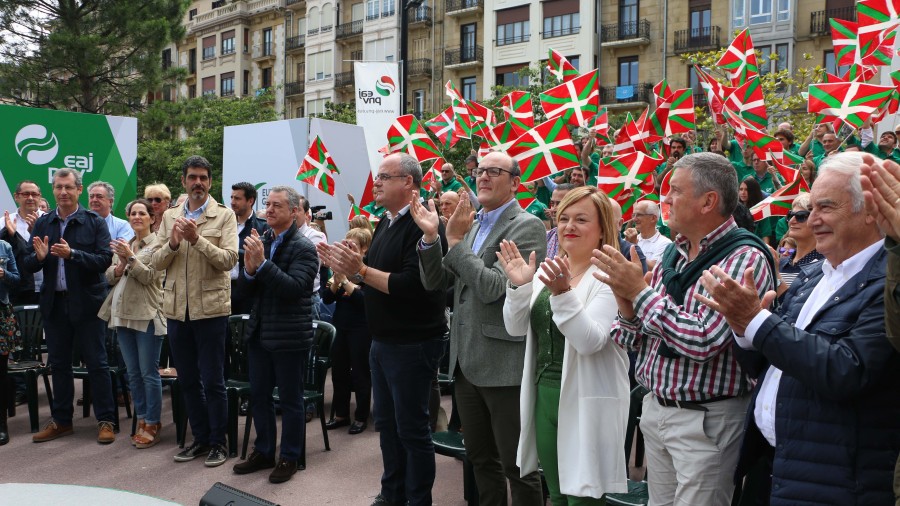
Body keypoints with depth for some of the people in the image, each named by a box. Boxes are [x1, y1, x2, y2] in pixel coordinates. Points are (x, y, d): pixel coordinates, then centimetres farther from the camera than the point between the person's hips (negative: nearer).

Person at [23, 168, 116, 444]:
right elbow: (28, 265, 5)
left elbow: (105, 259, -14)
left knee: (96, 363, 2)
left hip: (86, 302, -4)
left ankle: (106, 421, 10)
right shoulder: (42, 223, 7)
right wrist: (39, 256, -17)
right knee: (58, 363, 14)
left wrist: (72, 254, -26)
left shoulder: (95, 222, -5)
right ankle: (61, 420, 26)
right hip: (54, 302, 4)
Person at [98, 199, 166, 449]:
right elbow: (110, 277, 9)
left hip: (147, 315, -6)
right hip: (123, 314, 7)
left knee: (148, 372, -3)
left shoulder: (157, 244, -4)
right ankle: (141, 420, 21)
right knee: (133, 373, 11)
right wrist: (121, 263, -9)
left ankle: (152, 424, 5)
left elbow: (149, 277, -11)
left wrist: (130, 257, -19)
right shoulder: (124, 244, 16)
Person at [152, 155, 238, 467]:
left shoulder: (224, 216, -2)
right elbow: (157, 263, 6)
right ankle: (200, 438, 27)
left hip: (210, 307, -5)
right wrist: (172, 243, -13)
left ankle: (218, 442, 15)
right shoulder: (169, 217, 11)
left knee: (213, 380, 2)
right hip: (177, 309, 5)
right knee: (187, 380, 13)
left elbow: (228, 260, -13)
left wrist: (197, 239, -22)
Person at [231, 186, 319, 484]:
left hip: (290, 336, -7)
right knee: (259, 396, 17)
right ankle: (263, 452, 33)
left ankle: (290, 458, 21)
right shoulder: (261, 241, 7)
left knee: (290, 400, 6)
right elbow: (248, 290, 7)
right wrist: (249, 269, -14)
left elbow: (294, 287, -25)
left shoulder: (304, 248, -12)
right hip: (259, 333, 7)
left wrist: (262, 262, -29)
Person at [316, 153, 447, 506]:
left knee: (411, 428, 2)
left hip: (412, 344, -9)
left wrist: (361, 269, -24)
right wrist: (345, 268, 0)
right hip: (382, 341, 10)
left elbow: (413, 285, -27)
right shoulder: (386, 223, 13)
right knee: (386, 422, 18)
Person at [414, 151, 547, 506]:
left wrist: (455, 242, -17)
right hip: (466, 361, 8)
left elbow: (495, 287, -21)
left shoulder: (527, 226, -11)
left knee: (517, 465, 4)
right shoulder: (472, 226, 13)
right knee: (480, 459, 20)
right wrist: (430, 237, -5)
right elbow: (435, 283, 9)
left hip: (504, 364, -8)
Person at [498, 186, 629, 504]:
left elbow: (590, 342, -23)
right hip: (544, 394, 7)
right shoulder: (548, 271, 7)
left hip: (585, 402, -7)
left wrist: (564, 294, -34)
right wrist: (518, 285, -12)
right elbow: (516, 329, 3)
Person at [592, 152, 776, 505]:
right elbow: (635, 340, 9)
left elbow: (702, 341, -26)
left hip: (706, 419, -7)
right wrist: (624, 297, -11)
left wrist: (640, 290, -19)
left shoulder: (745, 258, -15)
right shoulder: (672, 255, 6)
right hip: (654, 407, 7)